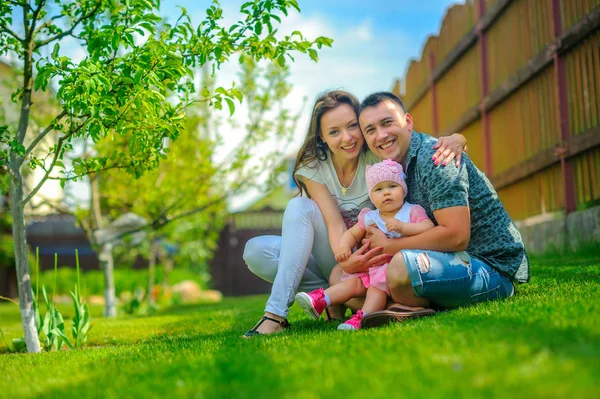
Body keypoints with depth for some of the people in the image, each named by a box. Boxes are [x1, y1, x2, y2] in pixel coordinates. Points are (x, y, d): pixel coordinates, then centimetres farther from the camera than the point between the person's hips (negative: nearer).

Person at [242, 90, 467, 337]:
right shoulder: (312, 168, -8)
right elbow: (335, 224, -19)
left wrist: (454, 140, -32)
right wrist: (346, 259, -42)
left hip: (370, 259, -2)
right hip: (335, 259, 2)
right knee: (255, 252, -23)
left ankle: (276, 314, -29)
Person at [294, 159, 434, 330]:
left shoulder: (413, 212, 0)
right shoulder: (370, 218, 13)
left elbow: (429, 228, -16)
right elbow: (352, 234, 20)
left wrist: (403, 226, -28)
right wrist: (343, 247, -3)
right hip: (374, 267, 5)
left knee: (377, 285, -27)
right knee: (354, 282, -11)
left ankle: (362, 317, -38)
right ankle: (320, 300, -21)